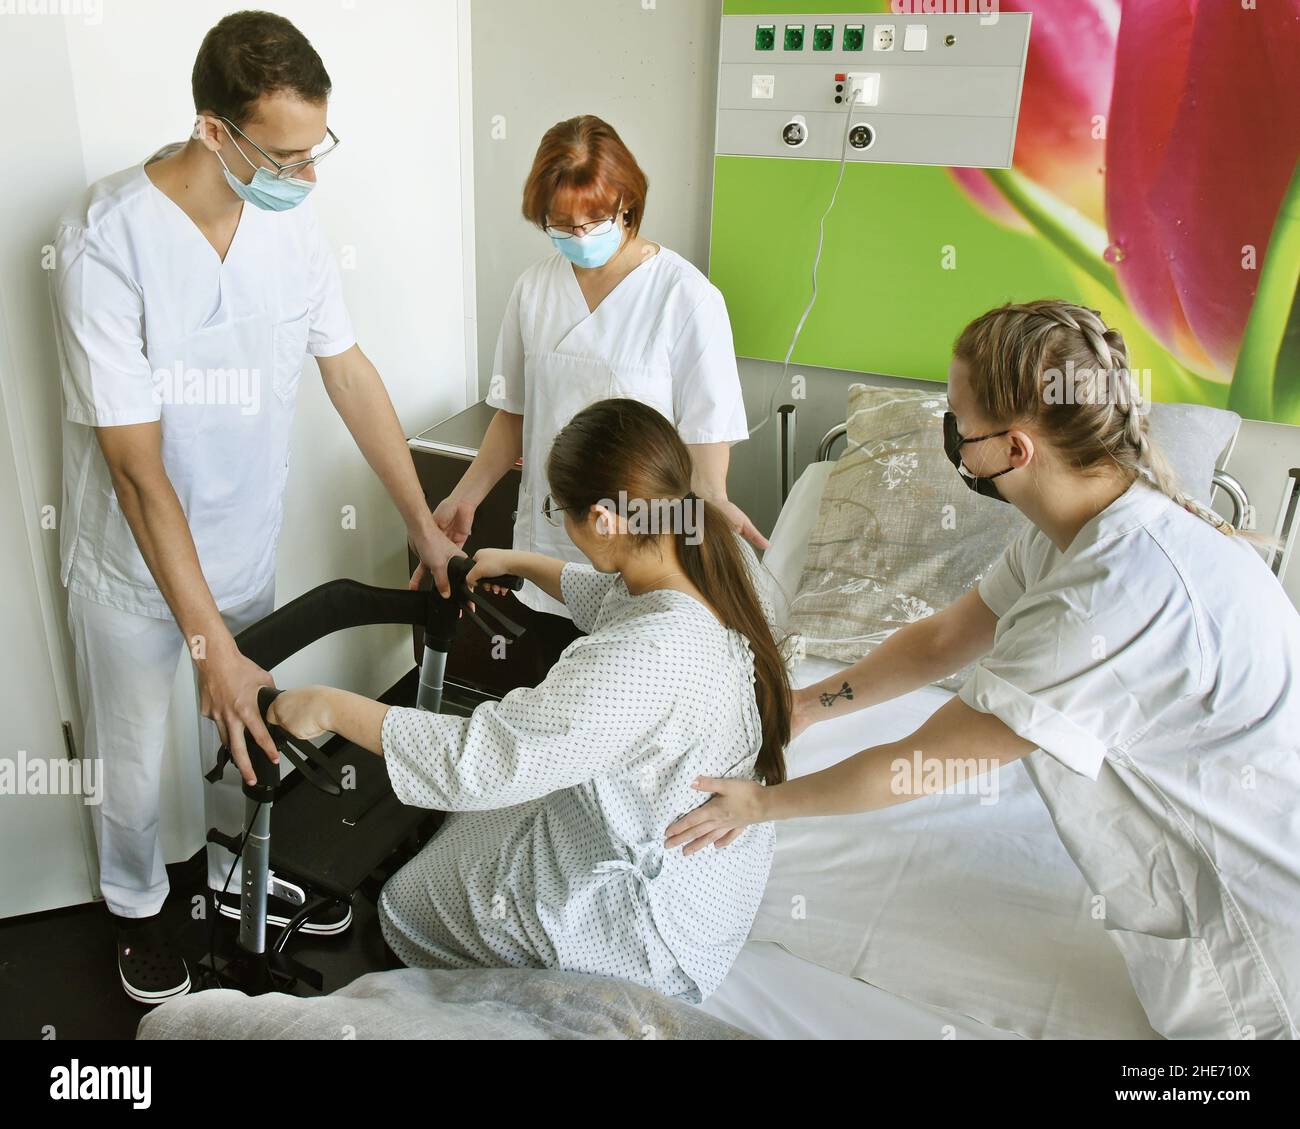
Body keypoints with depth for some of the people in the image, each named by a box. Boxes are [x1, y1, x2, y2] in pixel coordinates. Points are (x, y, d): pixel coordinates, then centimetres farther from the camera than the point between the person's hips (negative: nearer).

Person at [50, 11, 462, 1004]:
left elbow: (351, 373, -1)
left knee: (247, 736, 23)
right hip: (137, 563, -4)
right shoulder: (107, 241, -27)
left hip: (247, 547, 4)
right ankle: (138, 907, 47)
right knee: (134, 765, 17)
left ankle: (240, 874, 50)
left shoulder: (291, 220, -10)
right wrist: (209, 646, -27)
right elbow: (137, 464, -26)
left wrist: (425, 525, 0)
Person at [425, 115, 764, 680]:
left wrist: (715, 504, -29)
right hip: (549, 543, 5)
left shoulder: (687, 296, -10)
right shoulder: (534, 289, 5)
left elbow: (705, 431, -10)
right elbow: (514, 413, 12)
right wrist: (465, 497, 4)